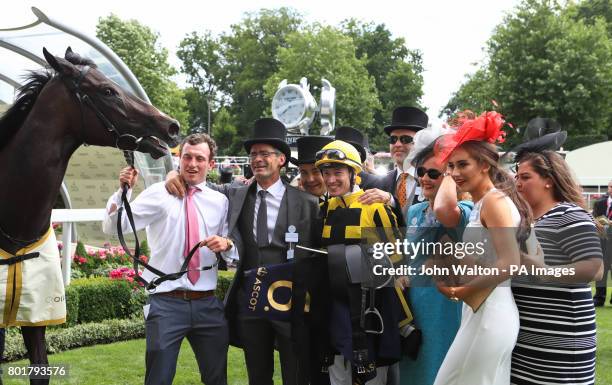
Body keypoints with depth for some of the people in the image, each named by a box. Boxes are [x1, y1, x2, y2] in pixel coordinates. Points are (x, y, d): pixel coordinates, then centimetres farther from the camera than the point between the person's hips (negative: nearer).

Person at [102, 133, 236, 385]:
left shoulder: (220, 201, 9)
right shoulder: (159, 194, 0)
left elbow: (232, 253, 13)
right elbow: (113, 227, -7)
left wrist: (226, 244, -10)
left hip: (208, 304, 4)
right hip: (167, 304, -3)